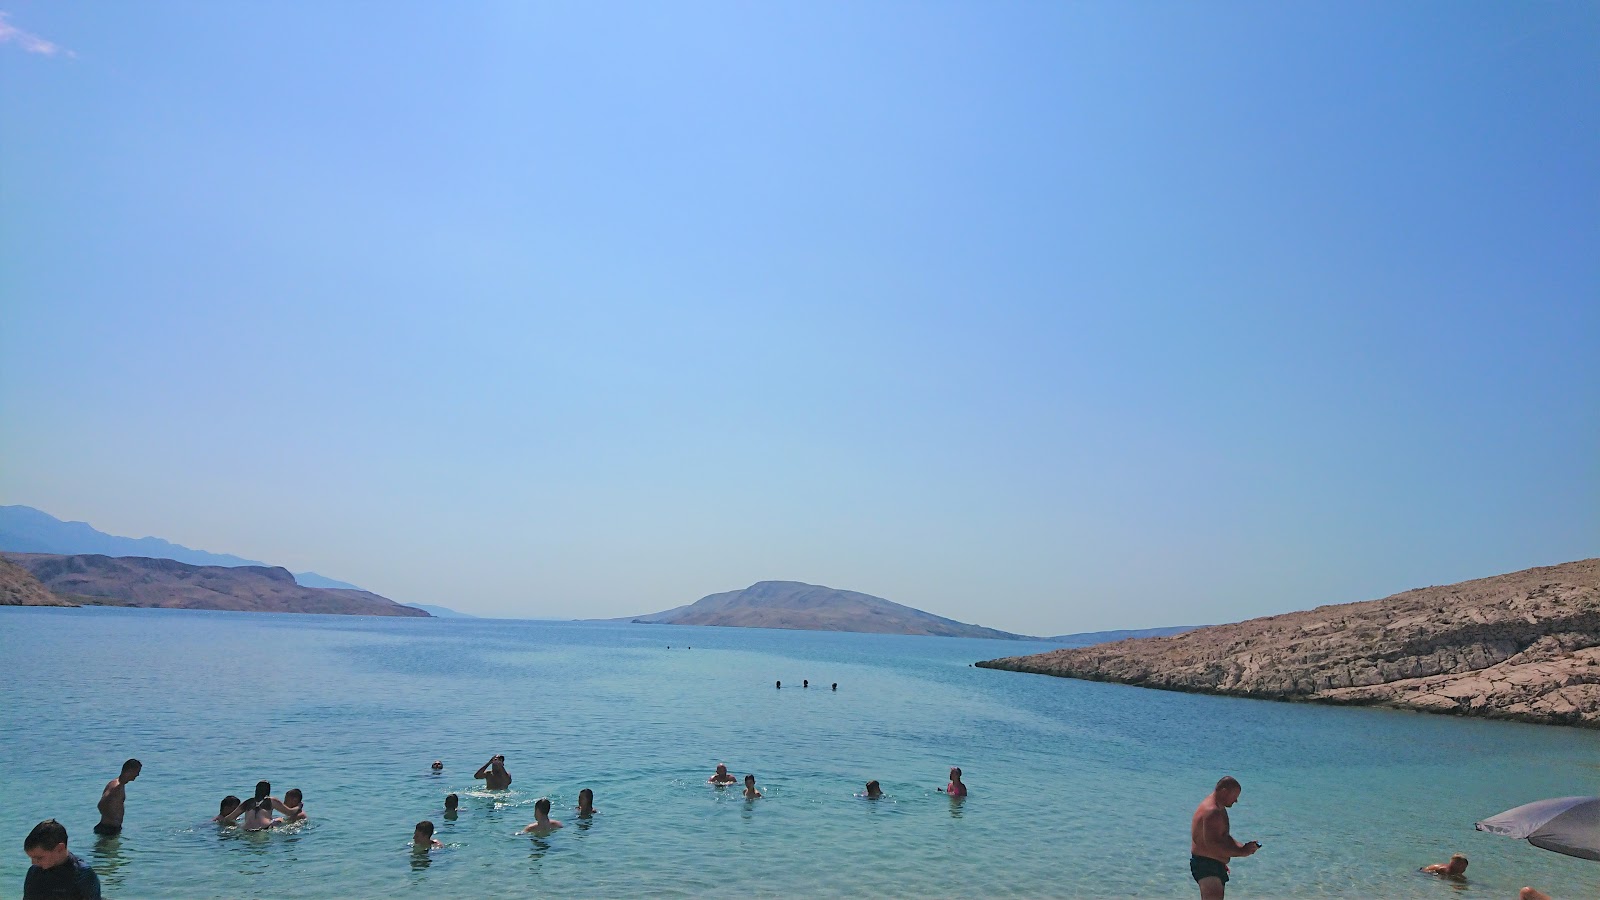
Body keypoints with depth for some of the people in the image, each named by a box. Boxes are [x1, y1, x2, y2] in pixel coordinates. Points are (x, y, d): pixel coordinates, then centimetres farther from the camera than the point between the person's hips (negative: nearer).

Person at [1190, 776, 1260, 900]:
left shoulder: (1219, 809, 13)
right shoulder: (1212, 812, -24)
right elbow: (1212, 845, -31)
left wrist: (1243, 847, 4)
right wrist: (1241, 851, -24)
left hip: (1215, 865, 11)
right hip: (1206, 866, -11)